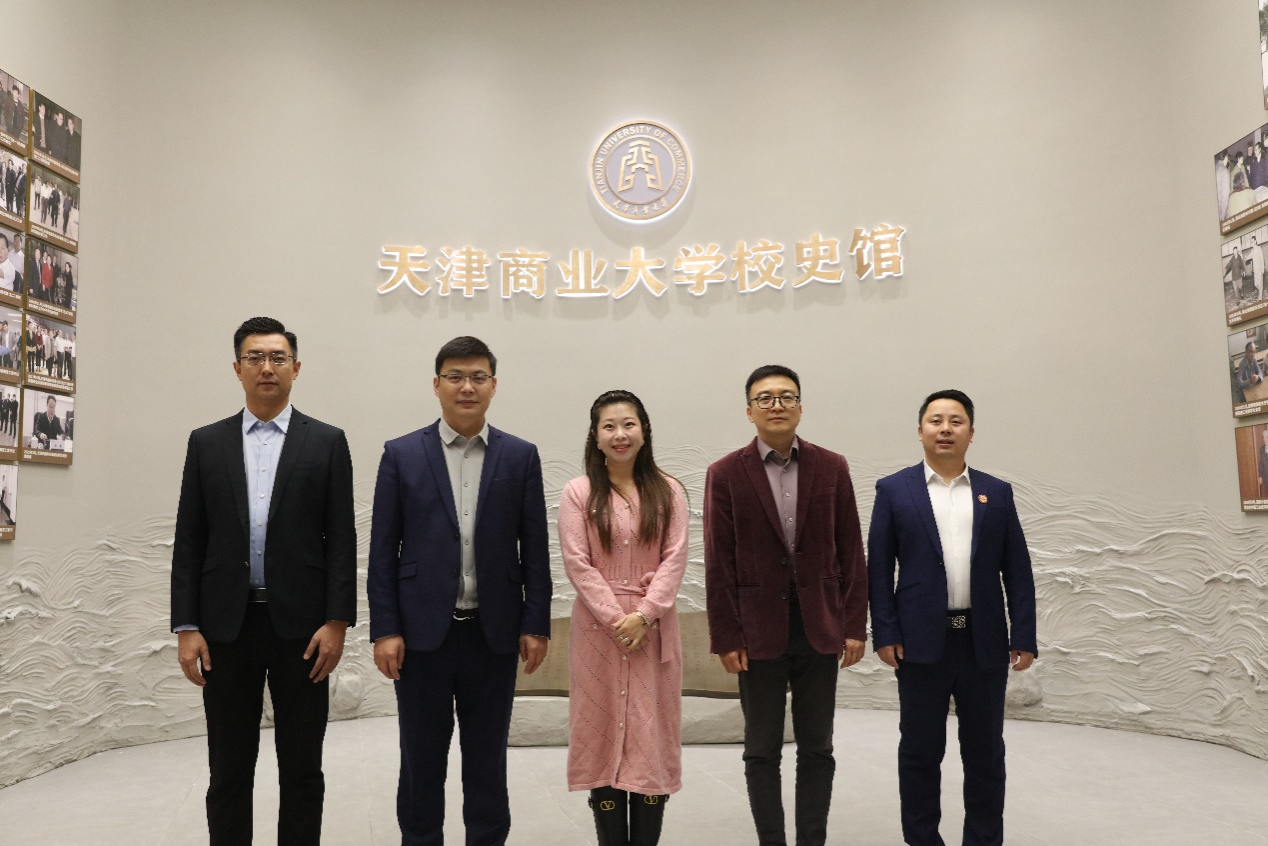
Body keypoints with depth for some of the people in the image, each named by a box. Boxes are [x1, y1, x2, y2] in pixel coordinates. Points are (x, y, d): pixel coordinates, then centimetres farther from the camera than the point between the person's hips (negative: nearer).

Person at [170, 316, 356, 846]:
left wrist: (336, 621, -9)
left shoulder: (327, 442, 2)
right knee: (228, 769, 11)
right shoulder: (206, 443, 7)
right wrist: (186, 628, -2)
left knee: (302, 768, 8)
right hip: (227, 624, 2)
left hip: (300, 622, -1)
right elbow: (189, 542, 5)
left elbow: (341, 539, -2)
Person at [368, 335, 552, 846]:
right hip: (422, 631, 0)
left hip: (493, 632, 1)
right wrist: (385, 630, -5)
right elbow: (382, 551, 0)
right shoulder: (401, 455, 0)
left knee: (487, 760, 13)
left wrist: (536, 625, -1)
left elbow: (535, 550, 3)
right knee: (421, 760, 11)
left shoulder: (520, 457, 2)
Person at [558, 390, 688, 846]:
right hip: (598, 626, -1)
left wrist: (644, 615, -13)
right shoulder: (578, 492, 0)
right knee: (603, 728, 4)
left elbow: (675, 558, -2)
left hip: (654, 627, 1)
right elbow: (577, 563, -5)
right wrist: (616, 619, -11)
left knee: (652, 731, 4)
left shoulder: (668, 491, 4)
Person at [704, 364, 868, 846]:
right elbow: (719, 563, -4)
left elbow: (850, 552, 4)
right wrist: (725, 637, -6)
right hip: (759, 630, -1)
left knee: (816, 750, 11)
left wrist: (855, 625, 0)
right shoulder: (726, 474, -3)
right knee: (762, 751, 10)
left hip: (820, 629, 2)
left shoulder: (832, 468, 2)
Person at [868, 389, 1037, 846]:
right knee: (919, 752, 9)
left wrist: (1024, 637, 0)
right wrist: (885, 634, -7)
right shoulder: (894, 490, 2)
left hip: (985, 643, 2)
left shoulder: (997, 492, 7)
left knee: (985, 752, 11)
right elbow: (879, 568, -1)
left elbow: (1017, 570, 6)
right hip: (922, 641, -1)